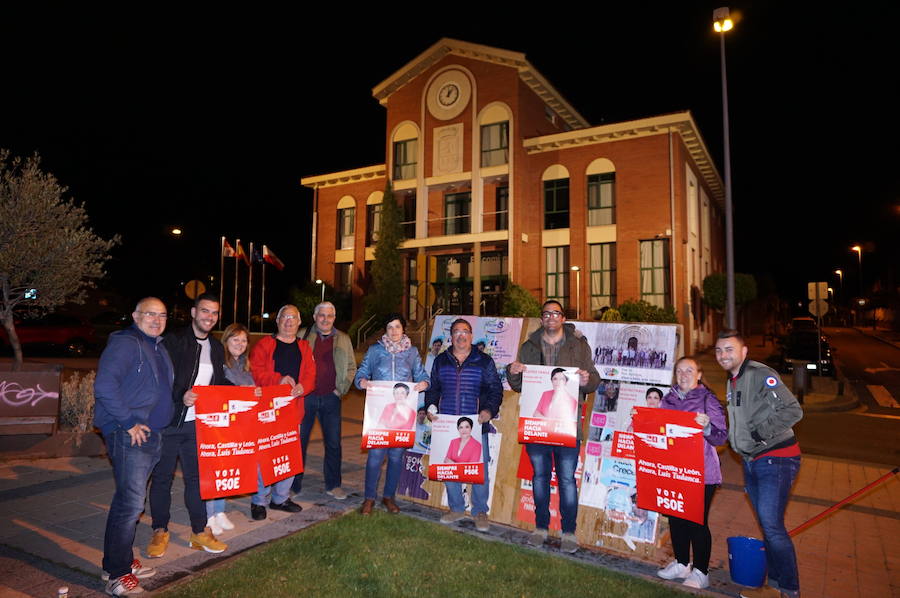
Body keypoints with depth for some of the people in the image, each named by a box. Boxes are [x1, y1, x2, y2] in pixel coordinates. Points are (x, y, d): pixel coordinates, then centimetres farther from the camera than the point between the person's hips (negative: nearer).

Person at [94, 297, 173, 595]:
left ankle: (123, 560, 29)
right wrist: (128, 423, -21)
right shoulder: (125, 343, -13)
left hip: (152, 434, 9)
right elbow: (104, 386, -24)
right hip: (129, 434, -9)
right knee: (130, 501, -7)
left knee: (132, 499, 17)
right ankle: (116, 574, 5)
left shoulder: (159, 348, 16)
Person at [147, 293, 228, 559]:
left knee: (196, 476, 10)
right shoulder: (173, 341, -8)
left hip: (197, 424, 5)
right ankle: (160, 531, 24)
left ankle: (200, 532, 21)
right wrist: (181, 396, -26)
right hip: (168, 421, -4)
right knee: (162, 477, 9)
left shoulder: (216, 348, 11)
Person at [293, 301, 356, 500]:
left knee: (333, 443, 5)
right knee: (299, 440, 6)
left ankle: (333, 485, 17)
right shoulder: (302, 336, 4)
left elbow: (351, 367, 13)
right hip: (305, 396, -1)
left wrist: (341, 389, 3)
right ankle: (294, 484, 18)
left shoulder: (343, 339, 9)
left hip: (331, 398, 1)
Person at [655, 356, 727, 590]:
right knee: (675, 517, 12)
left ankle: (700, 572, 19)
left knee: (697, 522, 2)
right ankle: (681, 564, 31)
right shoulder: (668, 400, 9)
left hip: (701, 473, -5)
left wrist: (707, 426, -30)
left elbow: (721, 437, -11)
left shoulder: (708, 400, -6)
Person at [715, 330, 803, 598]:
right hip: (752, 462, 9)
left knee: (772, 525, -9)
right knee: (767, 525, 15)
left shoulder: (761, 374, -16)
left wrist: (760, 433, -20)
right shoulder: (732, 382, 12)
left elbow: (793, 411, -22)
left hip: (776, 459, -9)